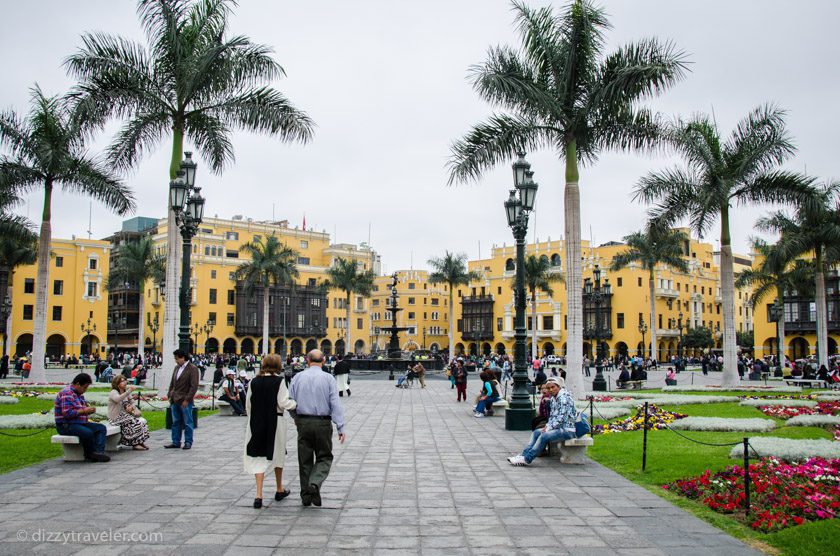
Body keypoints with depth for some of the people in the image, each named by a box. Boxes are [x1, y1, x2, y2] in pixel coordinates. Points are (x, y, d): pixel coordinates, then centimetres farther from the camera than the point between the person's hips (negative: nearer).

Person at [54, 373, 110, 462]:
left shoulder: (80, 394, 17)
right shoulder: (67, 394, -14)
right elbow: (67, 413, -25)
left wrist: (89, 410, 5)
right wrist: (84, 411, -16)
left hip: (79, 423, 10)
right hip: (65, 426, -10)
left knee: (101, 428, -6)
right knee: (88, 433, -34)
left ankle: (98, 452, -26)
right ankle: (89, 455, -12)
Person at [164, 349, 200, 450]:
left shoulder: (193, 369, -9)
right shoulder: (177, 368, 14)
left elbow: (194, 386, -13)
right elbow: (172, 383, 20)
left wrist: (187, 399, -16)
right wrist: (170, 395, 11)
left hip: (185, 401, -7)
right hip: (175, 400, 7)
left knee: (187, 423, 2)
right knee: (176, 422, 11)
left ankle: (188, 442, 9)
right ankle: (176, 442, 19)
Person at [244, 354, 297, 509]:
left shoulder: (254, 382, 0)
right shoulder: (279, 381, -10)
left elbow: (248, 404, 4)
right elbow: (283, 403, -13)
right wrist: (296, 403, 5)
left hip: (257, 422, 2)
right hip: (275, 422, -2)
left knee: (259, 457, 5)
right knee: (277, 454, 17)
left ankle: (259, 495, -5)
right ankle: (280, 490, 33)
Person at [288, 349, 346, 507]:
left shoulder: (298, 377, 1)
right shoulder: (328, 378, -5)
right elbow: (335, 404, -11)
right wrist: (341, 428, -11)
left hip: (303, 423, 2)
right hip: (323, 423, -2)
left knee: (305, 459, 12)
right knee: (324, 457, 10)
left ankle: (306, 495, 17)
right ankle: (315, 484, -14)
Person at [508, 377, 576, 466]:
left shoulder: (564, 397, -17)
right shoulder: (553, 398, 12)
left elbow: (561, 418, -21)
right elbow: (552, 415, 19)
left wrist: (548, 428, -16)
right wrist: (547, 426, 0)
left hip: (568, 429, -10)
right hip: (559, 427, 10)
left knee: (544, 436, -25)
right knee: (536, 432, 7)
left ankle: (527, 459, -20)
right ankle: (524, 454, 1)